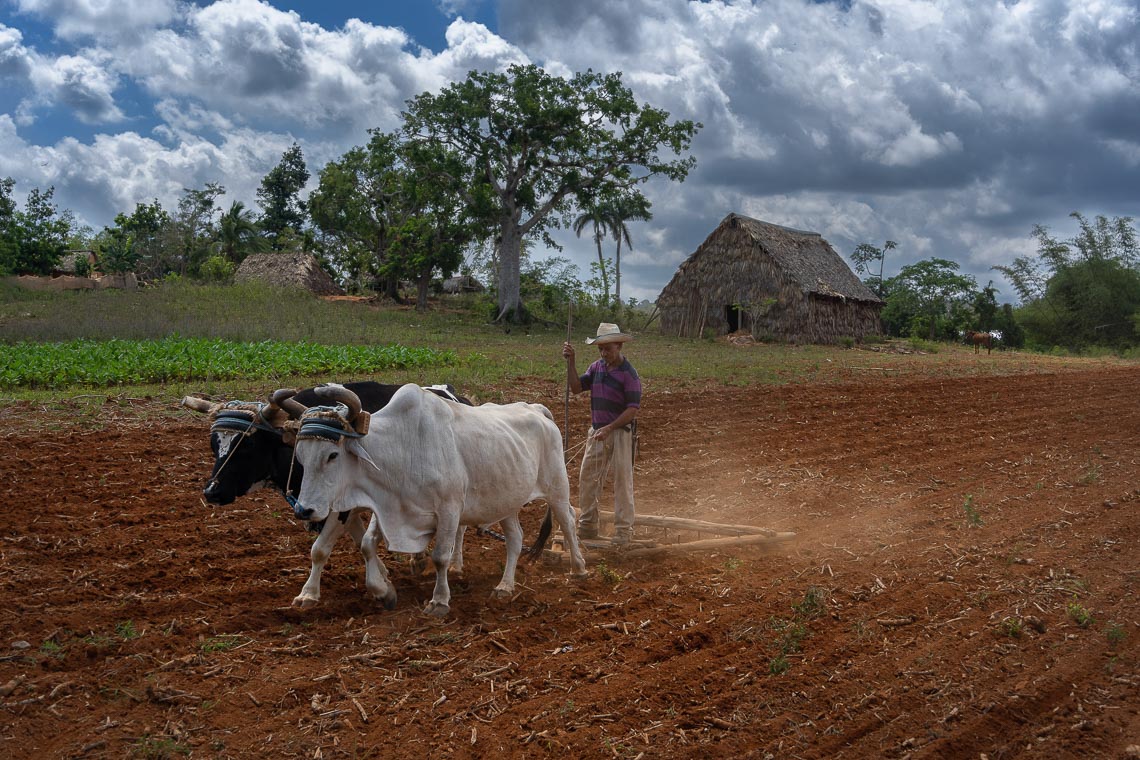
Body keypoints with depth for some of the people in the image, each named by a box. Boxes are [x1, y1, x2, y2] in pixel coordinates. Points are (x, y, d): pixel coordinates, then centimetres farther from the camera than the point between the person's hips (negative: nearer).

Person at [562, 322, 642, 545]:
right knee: (587, 479, 10)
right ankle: (587, 526, 22)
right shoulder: (597, 367, 7)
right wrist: (570, 362, -7)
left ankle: (623, 530, 8)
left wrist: (609, 428, -24)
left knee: (622, 481, 0)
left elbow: (632, 410, -16)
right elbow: (576, 387, 3)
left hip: (619, 433, -7)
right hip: (596, 432, 7)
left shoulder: (629, 374, -13)